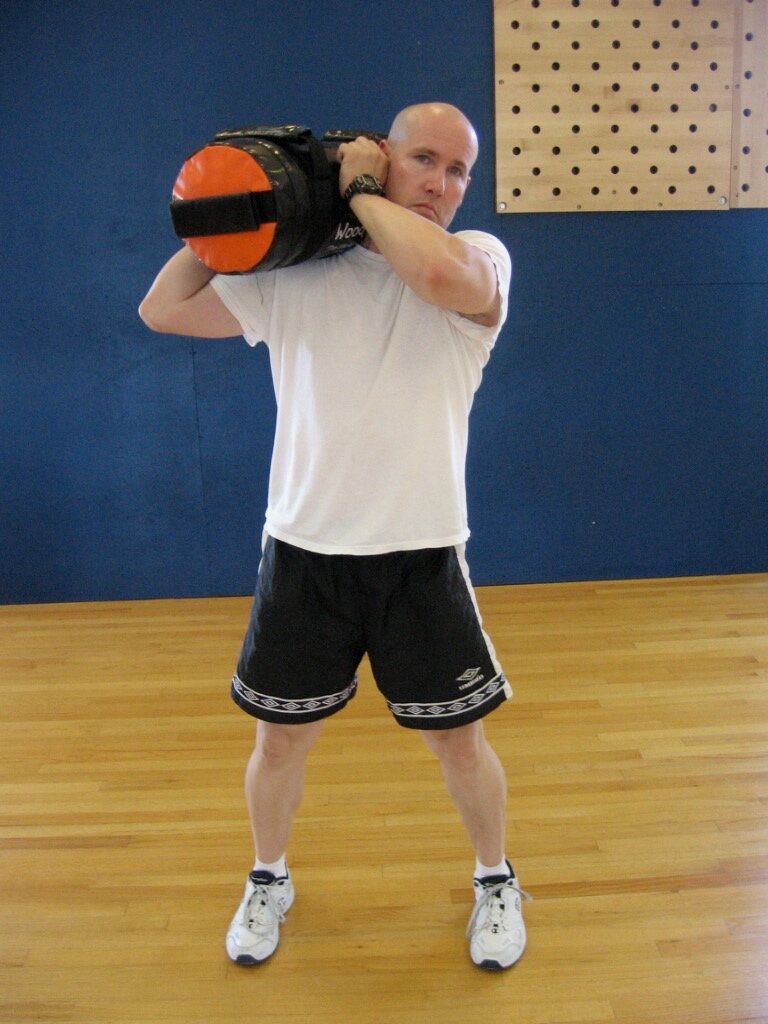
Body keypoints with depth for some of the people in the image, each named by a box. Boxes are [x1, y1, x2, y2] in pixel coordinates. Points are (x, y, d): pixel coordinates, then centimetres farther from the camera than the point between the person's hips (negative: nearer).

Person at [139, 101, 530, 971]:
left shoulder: (479, 257, -4)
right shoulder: (294, 275, 3)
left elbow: (438, 274, -29)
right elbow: (163, 311, 6)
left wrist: (364, 192, -15)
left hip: (420, 552, -1)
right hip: (303, 549, 2)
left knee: (458, 738, 12)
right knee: (282, 738, 15)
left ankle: (495, 880, 41)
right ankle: (268, 880, 44)